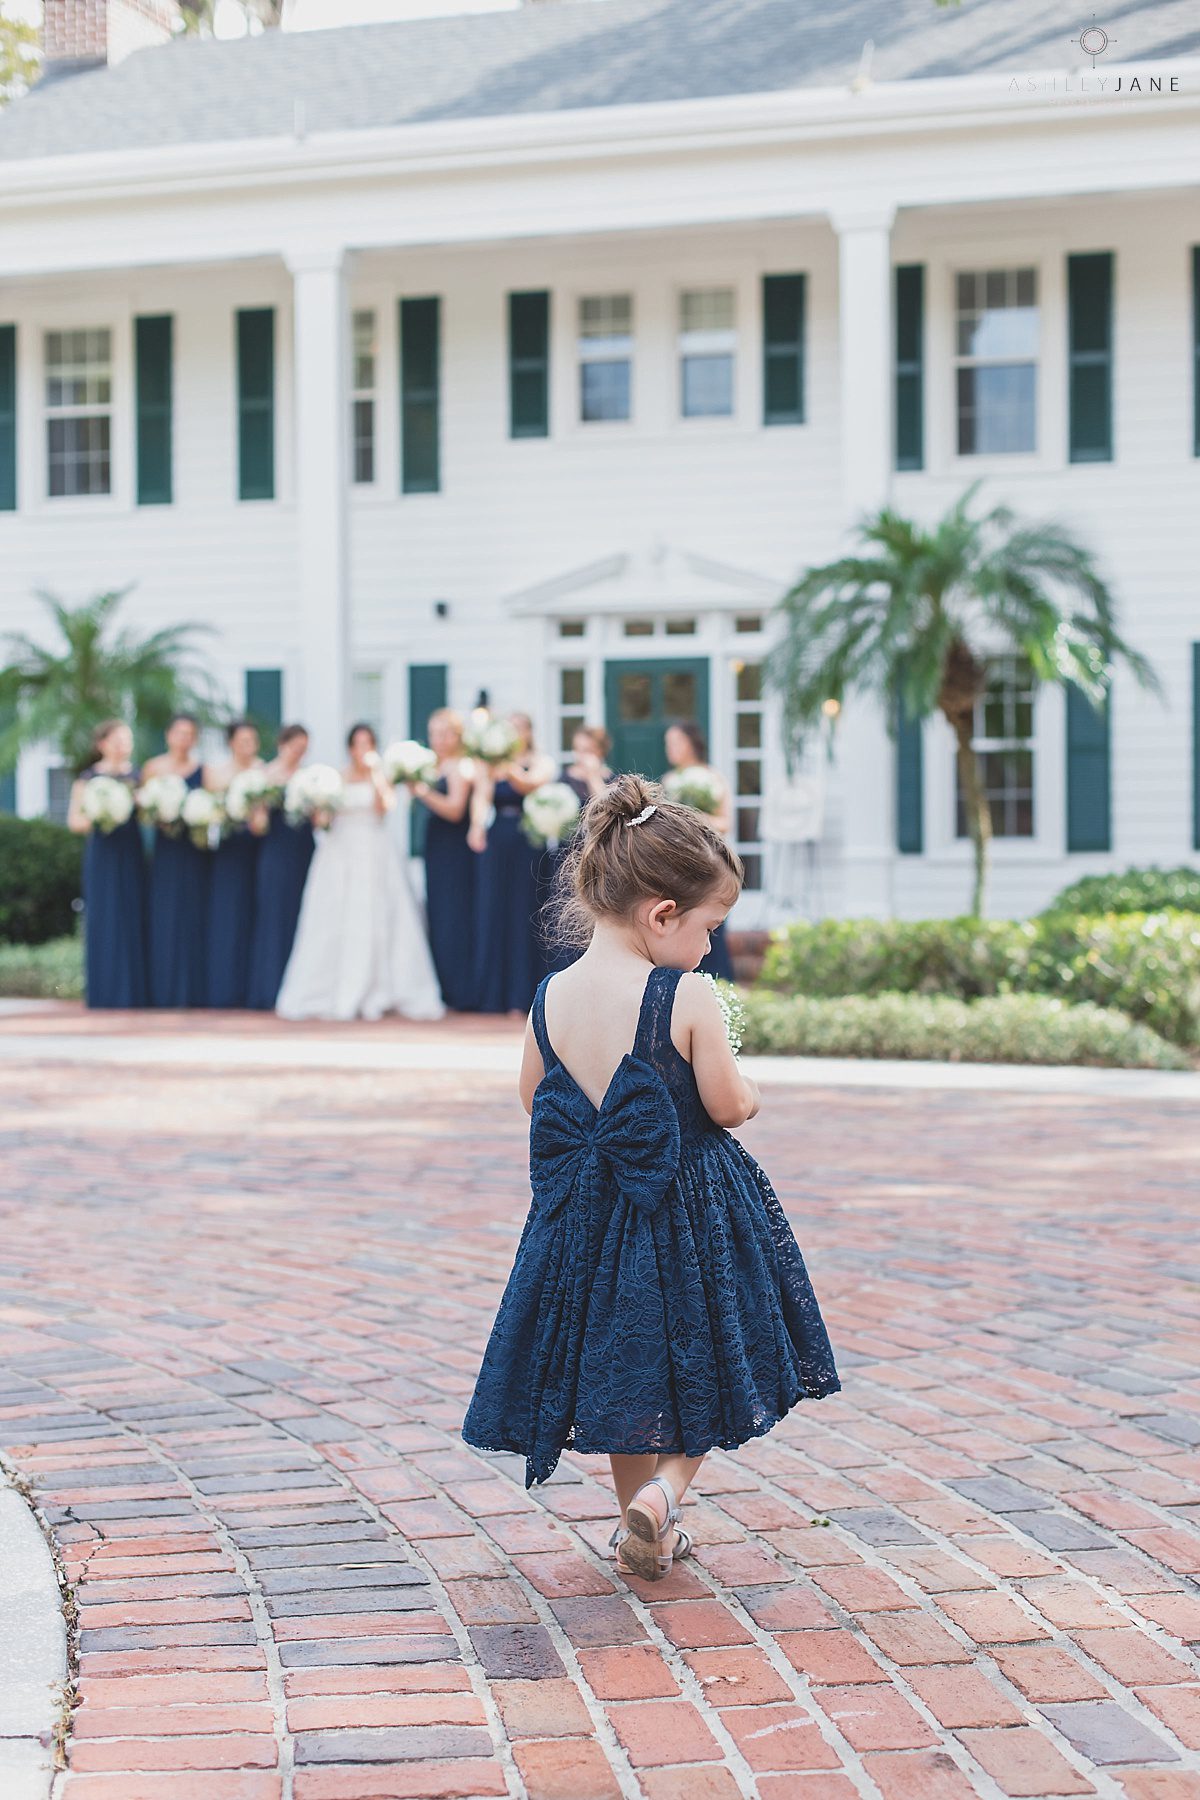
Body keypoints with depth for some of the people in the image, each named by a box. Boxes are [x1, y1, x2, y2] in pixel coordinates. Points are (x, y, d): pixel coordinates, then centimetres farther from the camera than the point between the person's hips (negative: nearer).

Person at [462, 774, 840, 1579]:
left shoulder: (552, 997, -4)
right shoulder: (690, 1000, -20)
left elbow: (534, 1098, 8)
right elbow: (729, 1105, -13)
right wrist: (749, 1086, 8)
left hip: (588, 1210, 5)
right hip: (691, 1211, -5)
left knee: (626, 1366, 19)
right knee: (700, 1363, 14)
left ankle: (642, 1520, 27)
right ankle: (664, 1492, -5)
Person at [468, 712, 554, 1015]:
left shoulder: (541, 762, 3)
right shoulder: (488, 764, 9)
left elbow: (530, 784, -19)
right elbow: (481, 796, -8)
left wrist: (507, 769, -40)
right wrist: (477, 825, -29)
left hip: (528, 845, -2)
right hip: (496, 842, 2)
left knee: (524, 914, -2)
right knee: (492, 913, 1)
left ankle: (521, 996, 3)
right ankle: (493, 995, 9)